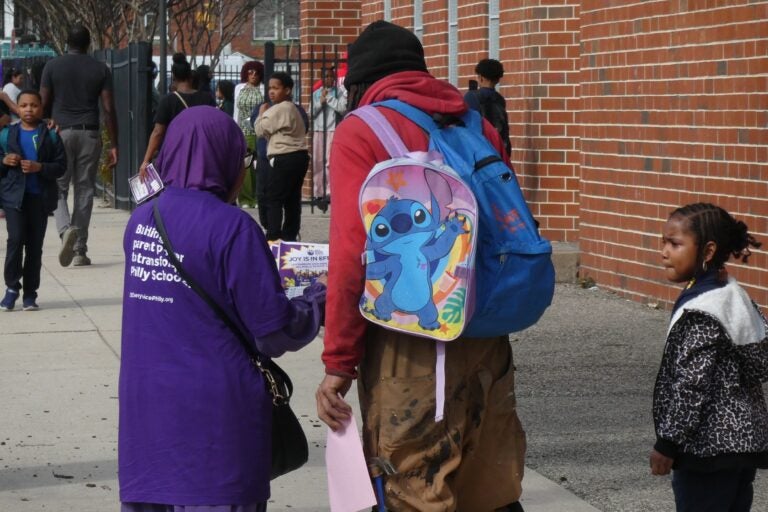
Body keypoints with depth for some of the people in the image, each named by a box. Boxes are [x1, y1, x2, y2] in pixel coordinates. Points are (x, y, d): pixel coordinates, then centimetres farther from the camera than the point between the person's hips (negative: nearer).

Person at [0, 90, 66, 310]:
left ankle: (30, 293, 13)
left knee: (35, 245, 6)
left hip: (40, 197, 0)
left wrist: (40, 167, -17)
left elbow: (61, 166, -2)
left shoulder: (50, 136, 2)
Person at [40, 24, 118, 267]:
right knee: (84, 191, 6)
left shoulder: (53, 66, 2)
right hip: (90, 134, 1)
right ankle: (80, 251, 6)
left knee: (58, 189, 6)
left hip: (61, 132, -1)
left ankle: (66, 229, -24)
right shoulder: (100, 69, 4)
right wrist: (114, 145, 4)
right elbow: (108, 109, 0)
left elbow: (44, 104, 0)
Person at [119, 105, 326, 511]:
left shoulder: (140, 220, 5)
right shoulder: (231, 227, -14)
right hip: (214, 415, -6)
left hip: (144, 406, 6)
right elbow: (275, 333, -11)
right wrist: (317, 302, 7)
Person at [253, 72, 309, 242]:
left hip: (284, 158, -10)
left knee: (273, 199, -7)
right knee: (292, 199, 11)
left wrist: (262, 114, 6)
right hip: (299, 156, 10)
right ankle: (290, 236, 15)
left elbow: (261, 130, -10)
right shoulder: (292, 109, 18)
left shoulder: (278, 109, -13)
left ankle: (273, 237, -11)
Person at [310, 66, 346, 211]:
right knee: (317, 162, 1)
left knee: (329, 162, -13)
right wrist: (321, 101, -5)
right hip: (318, 130, 3)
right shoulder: (316, 94, 14)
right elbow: (311, 112, 8)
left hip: (333, 130, -3)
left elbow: (342, 108, -9)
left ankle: (328, 193, -15)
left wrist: (328, 98, -5)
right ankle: (318, 193, 6)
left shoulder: (339, 93, 5)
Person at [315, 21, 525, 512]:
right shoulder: (478, 126, 13)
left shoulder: (361, 131, -3)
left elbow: (352, 254, -11)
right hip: (487, 340, 6)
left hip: (410, 344, -6)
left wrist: (339, 362, -7)